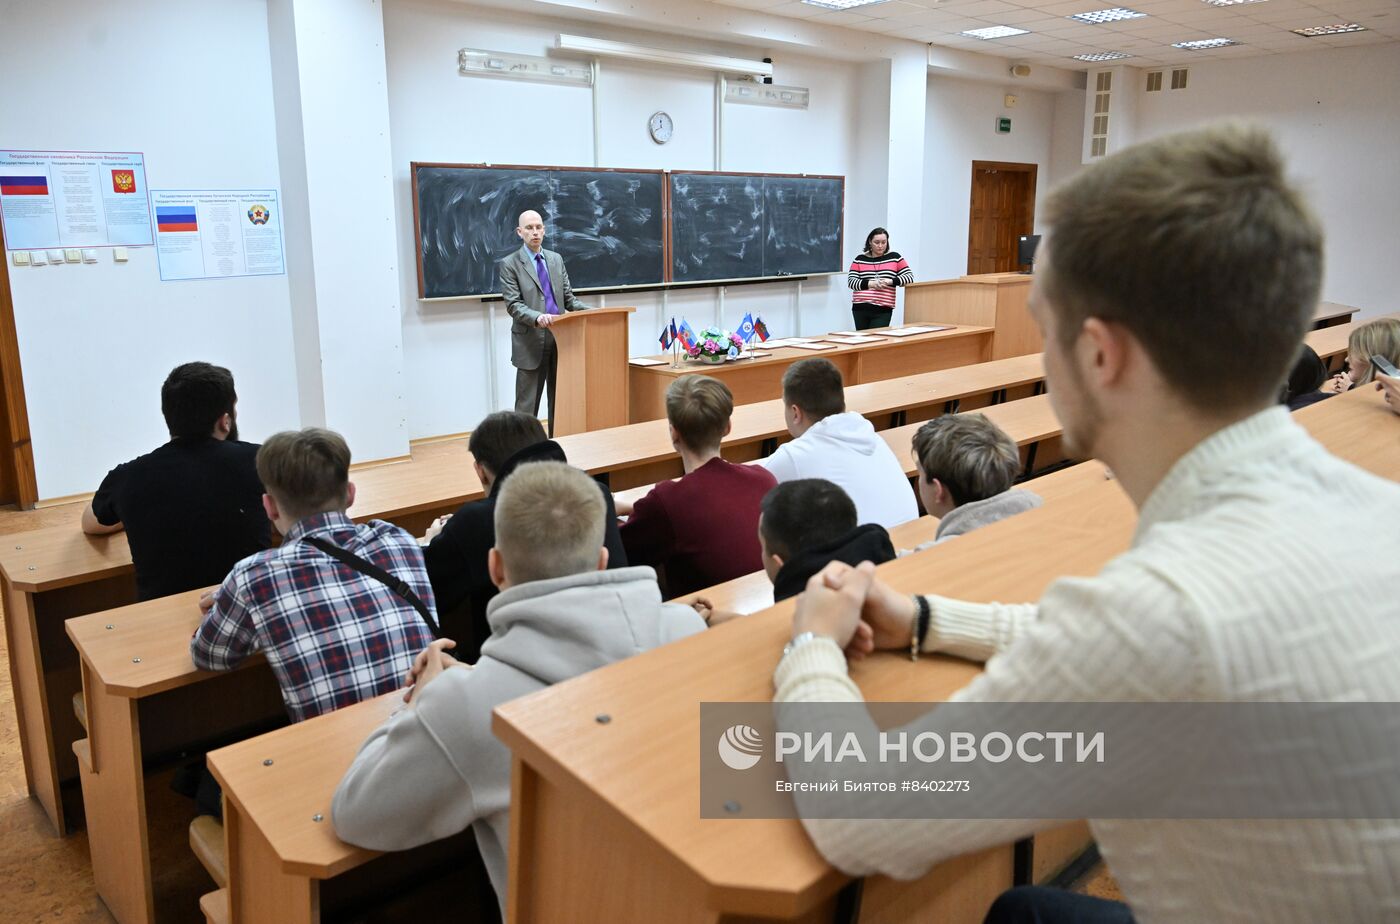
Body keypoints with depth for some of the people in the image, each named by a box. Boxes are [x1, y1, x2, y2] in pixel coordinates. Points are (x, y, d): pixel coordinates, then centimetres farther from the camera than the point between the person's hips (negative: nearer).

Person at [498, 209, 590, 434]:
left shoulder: (556, 259, 13)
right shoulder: (510, 264, -3)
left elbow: (568, 298, 13)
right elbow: (513, 305, -12)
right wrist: (537, 318, -30)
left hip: (560, 339, 5)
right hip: (531, 342, -5)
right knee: (527, 406, 1)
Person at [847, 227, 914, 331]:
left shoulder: (894, 257, 6)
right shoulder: (860, 259, 8)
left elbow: (909, 276, 2)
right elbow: (851, 281, 0)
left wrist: (889, 281, -13)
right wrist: (871, 284, -15)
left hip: (883, 310, -2)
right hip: (860, 309, 2)